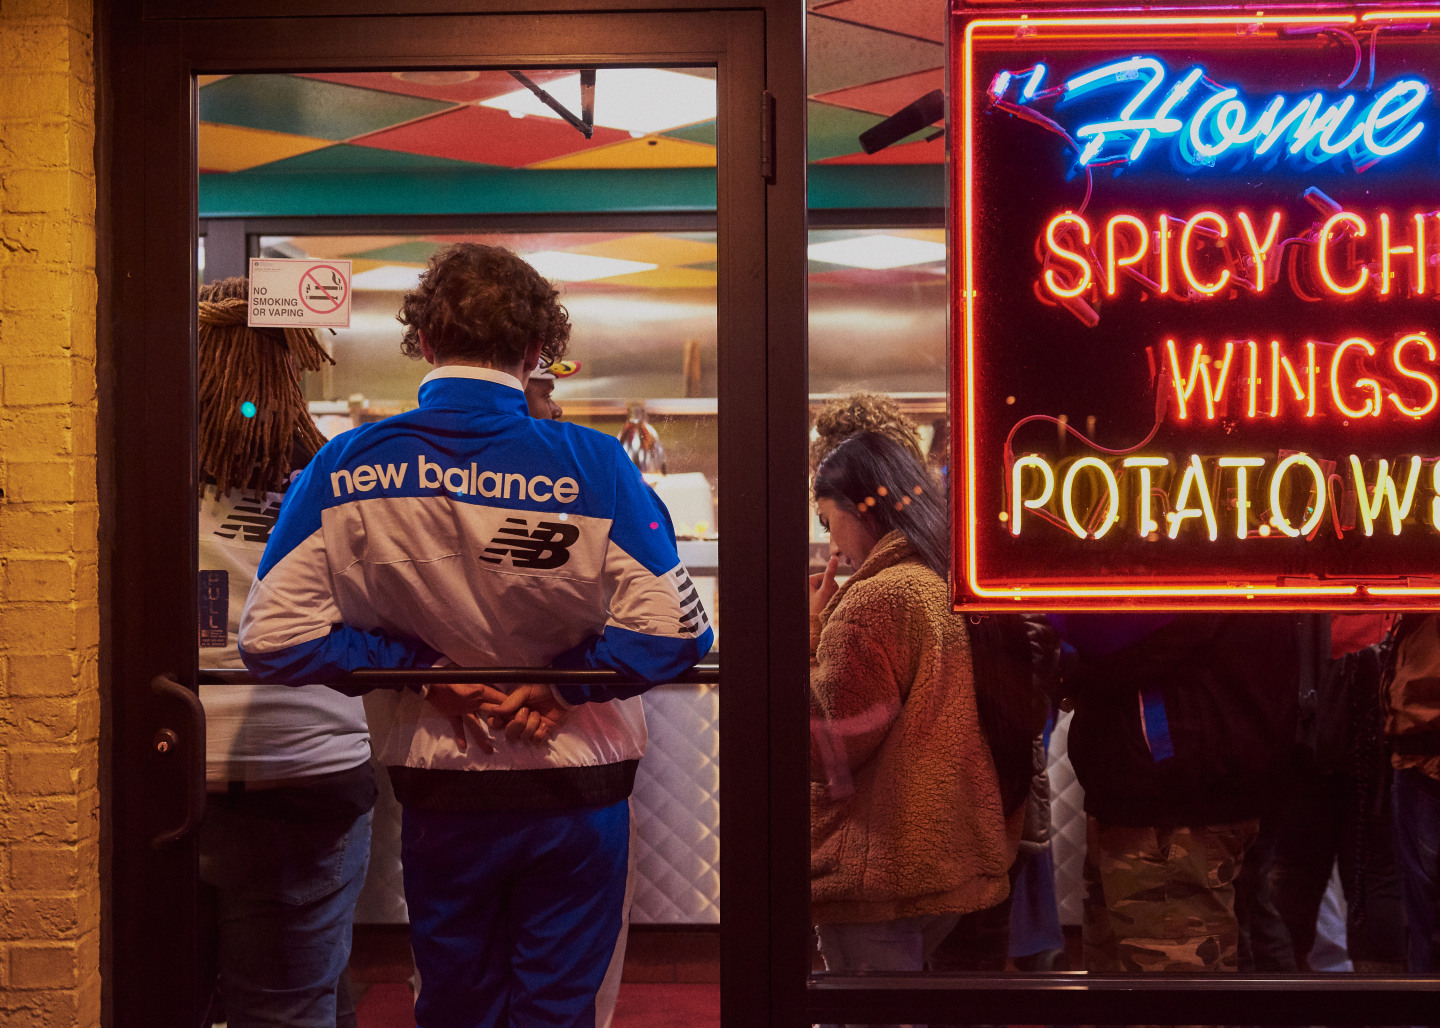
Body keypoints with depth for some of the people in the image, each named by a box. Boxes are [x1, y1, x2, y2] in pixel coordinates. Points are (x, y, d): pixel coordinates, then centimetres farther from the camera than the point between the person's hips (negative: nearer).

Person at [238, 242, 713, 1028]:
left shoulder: (347, 468, -10)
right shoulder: (590, 466, -16)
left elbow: (273, 636, -11)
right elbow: (674, 632, -20)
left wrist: (422, 668, -7)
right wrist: (555, 682, -10)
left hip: (439, 792, 2)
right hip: (576, 785, -2)